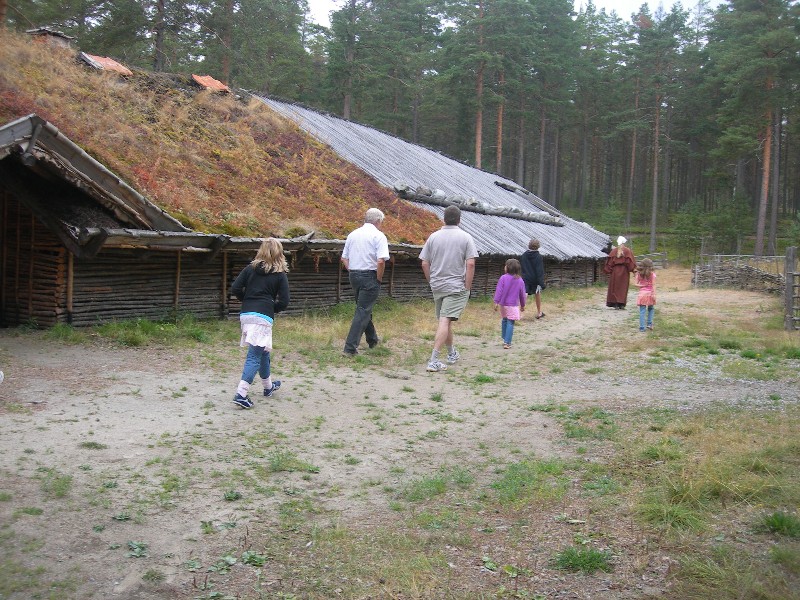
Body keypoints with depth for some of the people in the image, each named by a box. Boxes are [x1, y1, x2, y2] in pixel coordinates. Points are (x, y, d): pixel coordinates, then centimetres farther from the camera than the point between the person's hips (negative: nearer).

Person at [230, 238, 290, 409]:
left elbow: (235, 289, 4)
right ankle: (241, 394, -14)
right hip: (263, 317, -5)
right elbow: (283, 303, -2)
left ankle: (269, 386, 38)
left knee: (263, 351, 22)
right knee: (255, 356, -4)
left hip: (245, 314, 5)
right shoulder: (280, 275, 2)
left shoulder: (250, 268, 10)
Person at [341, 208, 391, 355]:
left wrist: (351, 272, 14)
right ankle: (350, 348, -10)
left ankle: (372, 340, 36)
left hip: (353, 275, 7)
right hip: (369, 276, -7)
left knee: (363, 309, 21)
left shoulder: (353, 234, 10)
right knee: (363, 311, -4)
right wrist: (379, 279, -8)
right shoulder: (378, 236, -9)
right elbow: (381, 261, -20)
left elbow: (344, 258, 12)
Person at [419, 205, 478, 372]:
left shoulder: (433, 237, 3)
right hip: (457, 287, -4)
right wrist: (467, 287, -7)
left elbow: (424, 264, 3)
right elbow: (470, 264, -13)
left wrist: (432, 282, 14)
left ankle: (452, 353, 35)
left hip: (437, 287, 4)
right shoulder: (465, 237, -6)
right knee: (445, 321, -9)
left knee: (444, 321, 18)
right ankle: (433, 360, -17)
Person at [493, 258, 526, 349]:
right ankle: (507, 342, -4)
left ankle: (505, 339, 28)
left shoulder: (503, 278, -10)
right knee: (510, 323, 0)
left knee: (504, 320, 20)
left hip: (503, 304, 0)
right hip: (513, 306, 0)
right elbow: (522, 294, 8)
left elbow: (499, 290, -13)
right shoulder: (520, 280, 0)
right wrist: (522, 305, 20)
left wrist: (496, 302, -10)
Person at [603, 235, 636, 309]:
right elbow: (630, 261, -10)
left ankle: (615, 304, 3)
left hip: (615, 271, 1)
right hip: (624, 271, -1)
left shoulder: (614, 251, -1)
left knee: (614, 287, 8)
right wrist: (633, 269, -2)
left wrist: (608, 271, 5)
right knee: (623, 288, 6)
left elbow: (609, 262, -2)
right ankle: (621, 304, 4)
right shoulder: (627, 251, -5)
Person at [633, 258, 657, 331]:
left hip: (642, 293, 1)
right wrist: (654, 294, -8)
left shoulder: (639, 274, 2)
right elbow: (653, 285, -7)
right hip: (650, 293, -1)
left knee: (642, 311, 1)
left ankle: (642, 327, -1)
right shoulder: (652, 274, -4)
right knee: (651, 309, 21)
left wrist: (641, 285, 0)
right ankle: (649, 323, 12)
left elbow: (635, 283, -3)